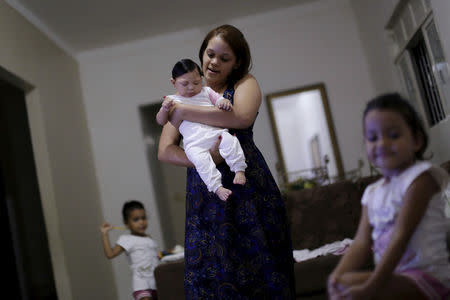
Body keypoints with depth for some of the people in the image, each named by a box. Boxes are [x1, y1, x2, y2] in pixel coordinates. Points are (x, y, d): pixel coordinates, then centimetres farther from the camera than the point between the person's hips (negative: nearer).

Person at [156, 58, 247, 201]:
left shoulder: (206, 91, 25)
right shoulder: (173, 100, 19)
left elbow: (220, 100, 21)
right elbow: (161, 121, 15)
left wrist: (225, 102, -4)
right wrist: (165, 109, -7)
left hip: (216, 132, 3)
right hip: (194, 143, -2)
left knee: (230, 140, -28)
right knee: (200, 159, -31)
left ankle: (240, 171, -23)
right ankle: (217, 187, -31)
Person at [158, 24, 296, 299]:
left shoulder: (244, 83, 8)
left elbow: (243, 117, -16)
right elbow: (165, 150, 6)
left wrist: (184, 112, -12)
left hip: (247, 187, -2)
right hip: (204, 198, 3)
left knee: (256, 264, -1)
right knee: (208, 272, 0)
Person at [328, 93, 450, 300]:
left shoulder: (420, 177, -7)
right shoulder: (372, 192, 14)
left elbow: (401, 236, -17)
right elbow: (362, 242, 2)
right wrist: (337, 275, -17)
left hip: (428, 276, -7)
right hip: (394, 277, 7)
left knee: (349, 283, -25)